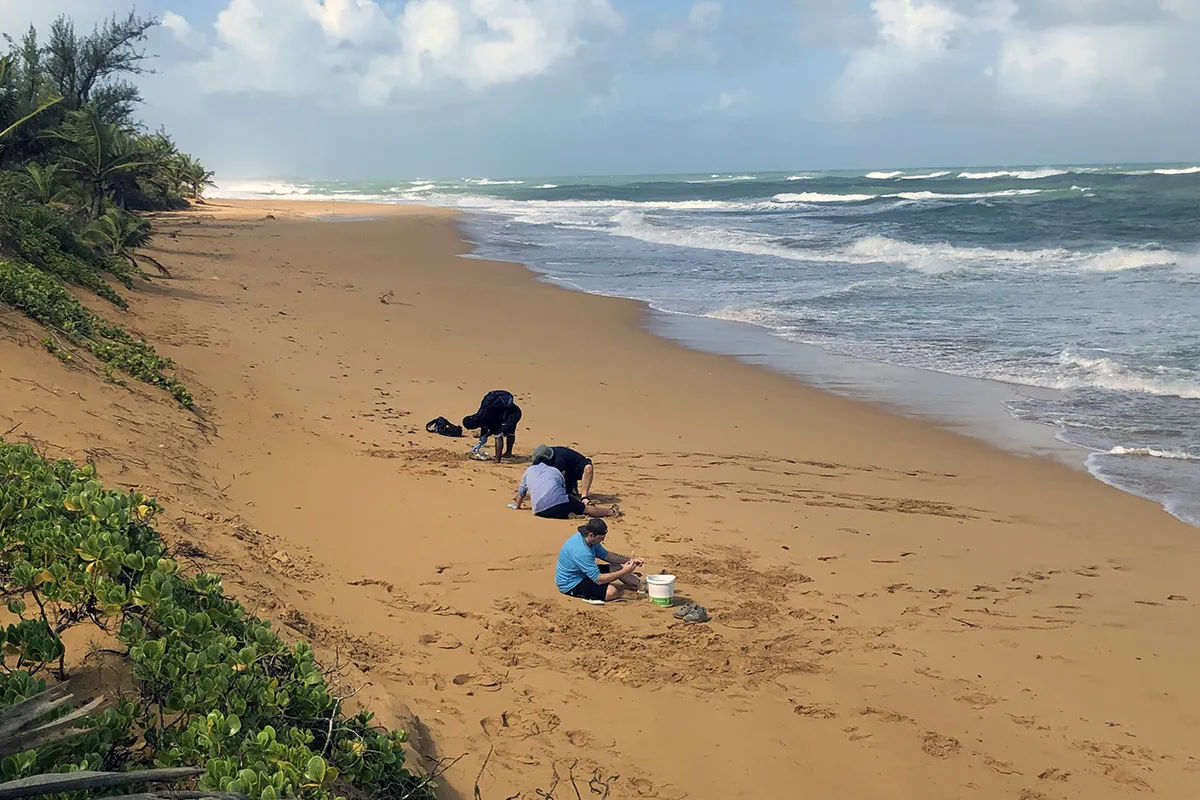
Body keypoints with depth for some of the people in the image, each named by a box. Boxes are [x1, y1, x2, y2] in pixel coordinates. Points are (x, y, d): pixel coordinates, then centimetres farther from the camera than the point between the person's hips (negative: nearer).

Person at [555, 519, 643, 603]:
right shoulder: (581, 552, -34)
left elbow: (606, 555, 9)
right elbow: (598, 579, -30)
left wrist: (630, 560, -2)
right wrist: (624, 572, -26)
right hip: (571, 585, -10)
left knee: (618, 567, 6)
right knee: (612, 592, -27)